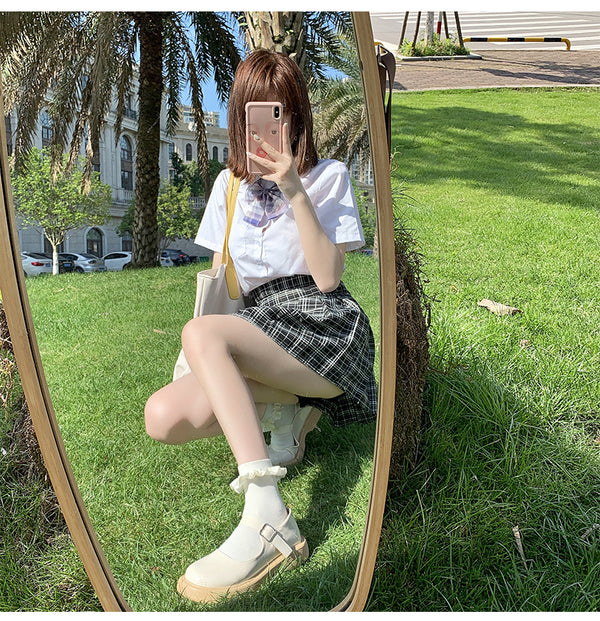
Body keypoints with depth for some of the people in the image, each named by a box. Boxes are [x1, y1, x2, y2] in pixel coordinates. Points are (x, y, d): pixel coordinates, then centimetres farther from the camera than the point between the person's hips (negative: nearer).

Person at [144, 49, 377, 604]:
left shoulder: (328, 176, 7)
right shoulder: (229, 184, 20)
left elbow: (328, 277, -6)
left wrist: (294, 190, -12)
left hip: (320, 323, -5)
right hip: (256, 326, 5)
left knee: (201, 333, -33)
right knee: (164, 417, -21)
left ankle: (267, 522, -32)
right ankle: (284, 407, 2)